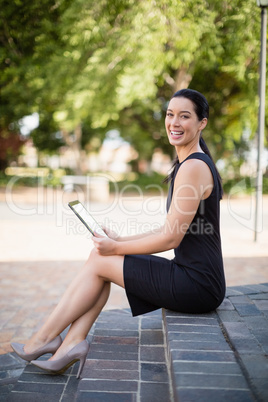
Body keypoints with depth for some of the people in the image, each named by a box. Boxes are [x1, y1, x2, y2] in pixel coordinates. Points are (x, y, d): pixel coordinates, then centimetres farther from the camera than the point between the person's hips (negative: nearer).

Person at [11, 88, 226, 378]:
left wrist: (116, 248, -8)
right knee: (101, 257, 4)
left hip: (197, 285, -9)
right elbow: (169, 231, 16)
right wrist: (119, 241, 9)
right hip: (194, 279, 9)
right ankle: (74, 341, 1)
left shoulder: (193, 167, -17)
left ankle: (44, 339, 10)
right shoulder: (187, 164, 14)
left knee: (99, 262, -5)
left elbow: (171, 239, -19)